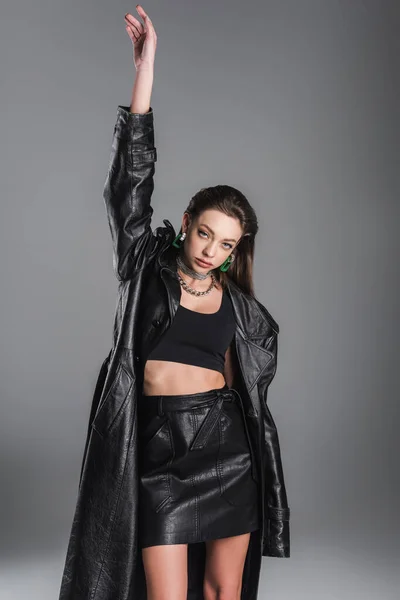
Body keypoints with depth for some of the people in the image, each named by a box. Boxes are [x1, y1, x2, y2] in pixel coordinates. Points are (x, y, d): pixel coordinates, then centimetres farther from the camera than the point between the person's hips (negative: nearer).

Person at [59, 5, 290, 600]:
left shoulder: (238, 304, 7)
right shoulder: (148, 267, 1)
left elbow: (259, 353, 27)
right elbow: (134, 172, -6)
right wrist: (145, 64, -8)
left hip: (228, 444, 2)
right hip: (159, 446, -2)